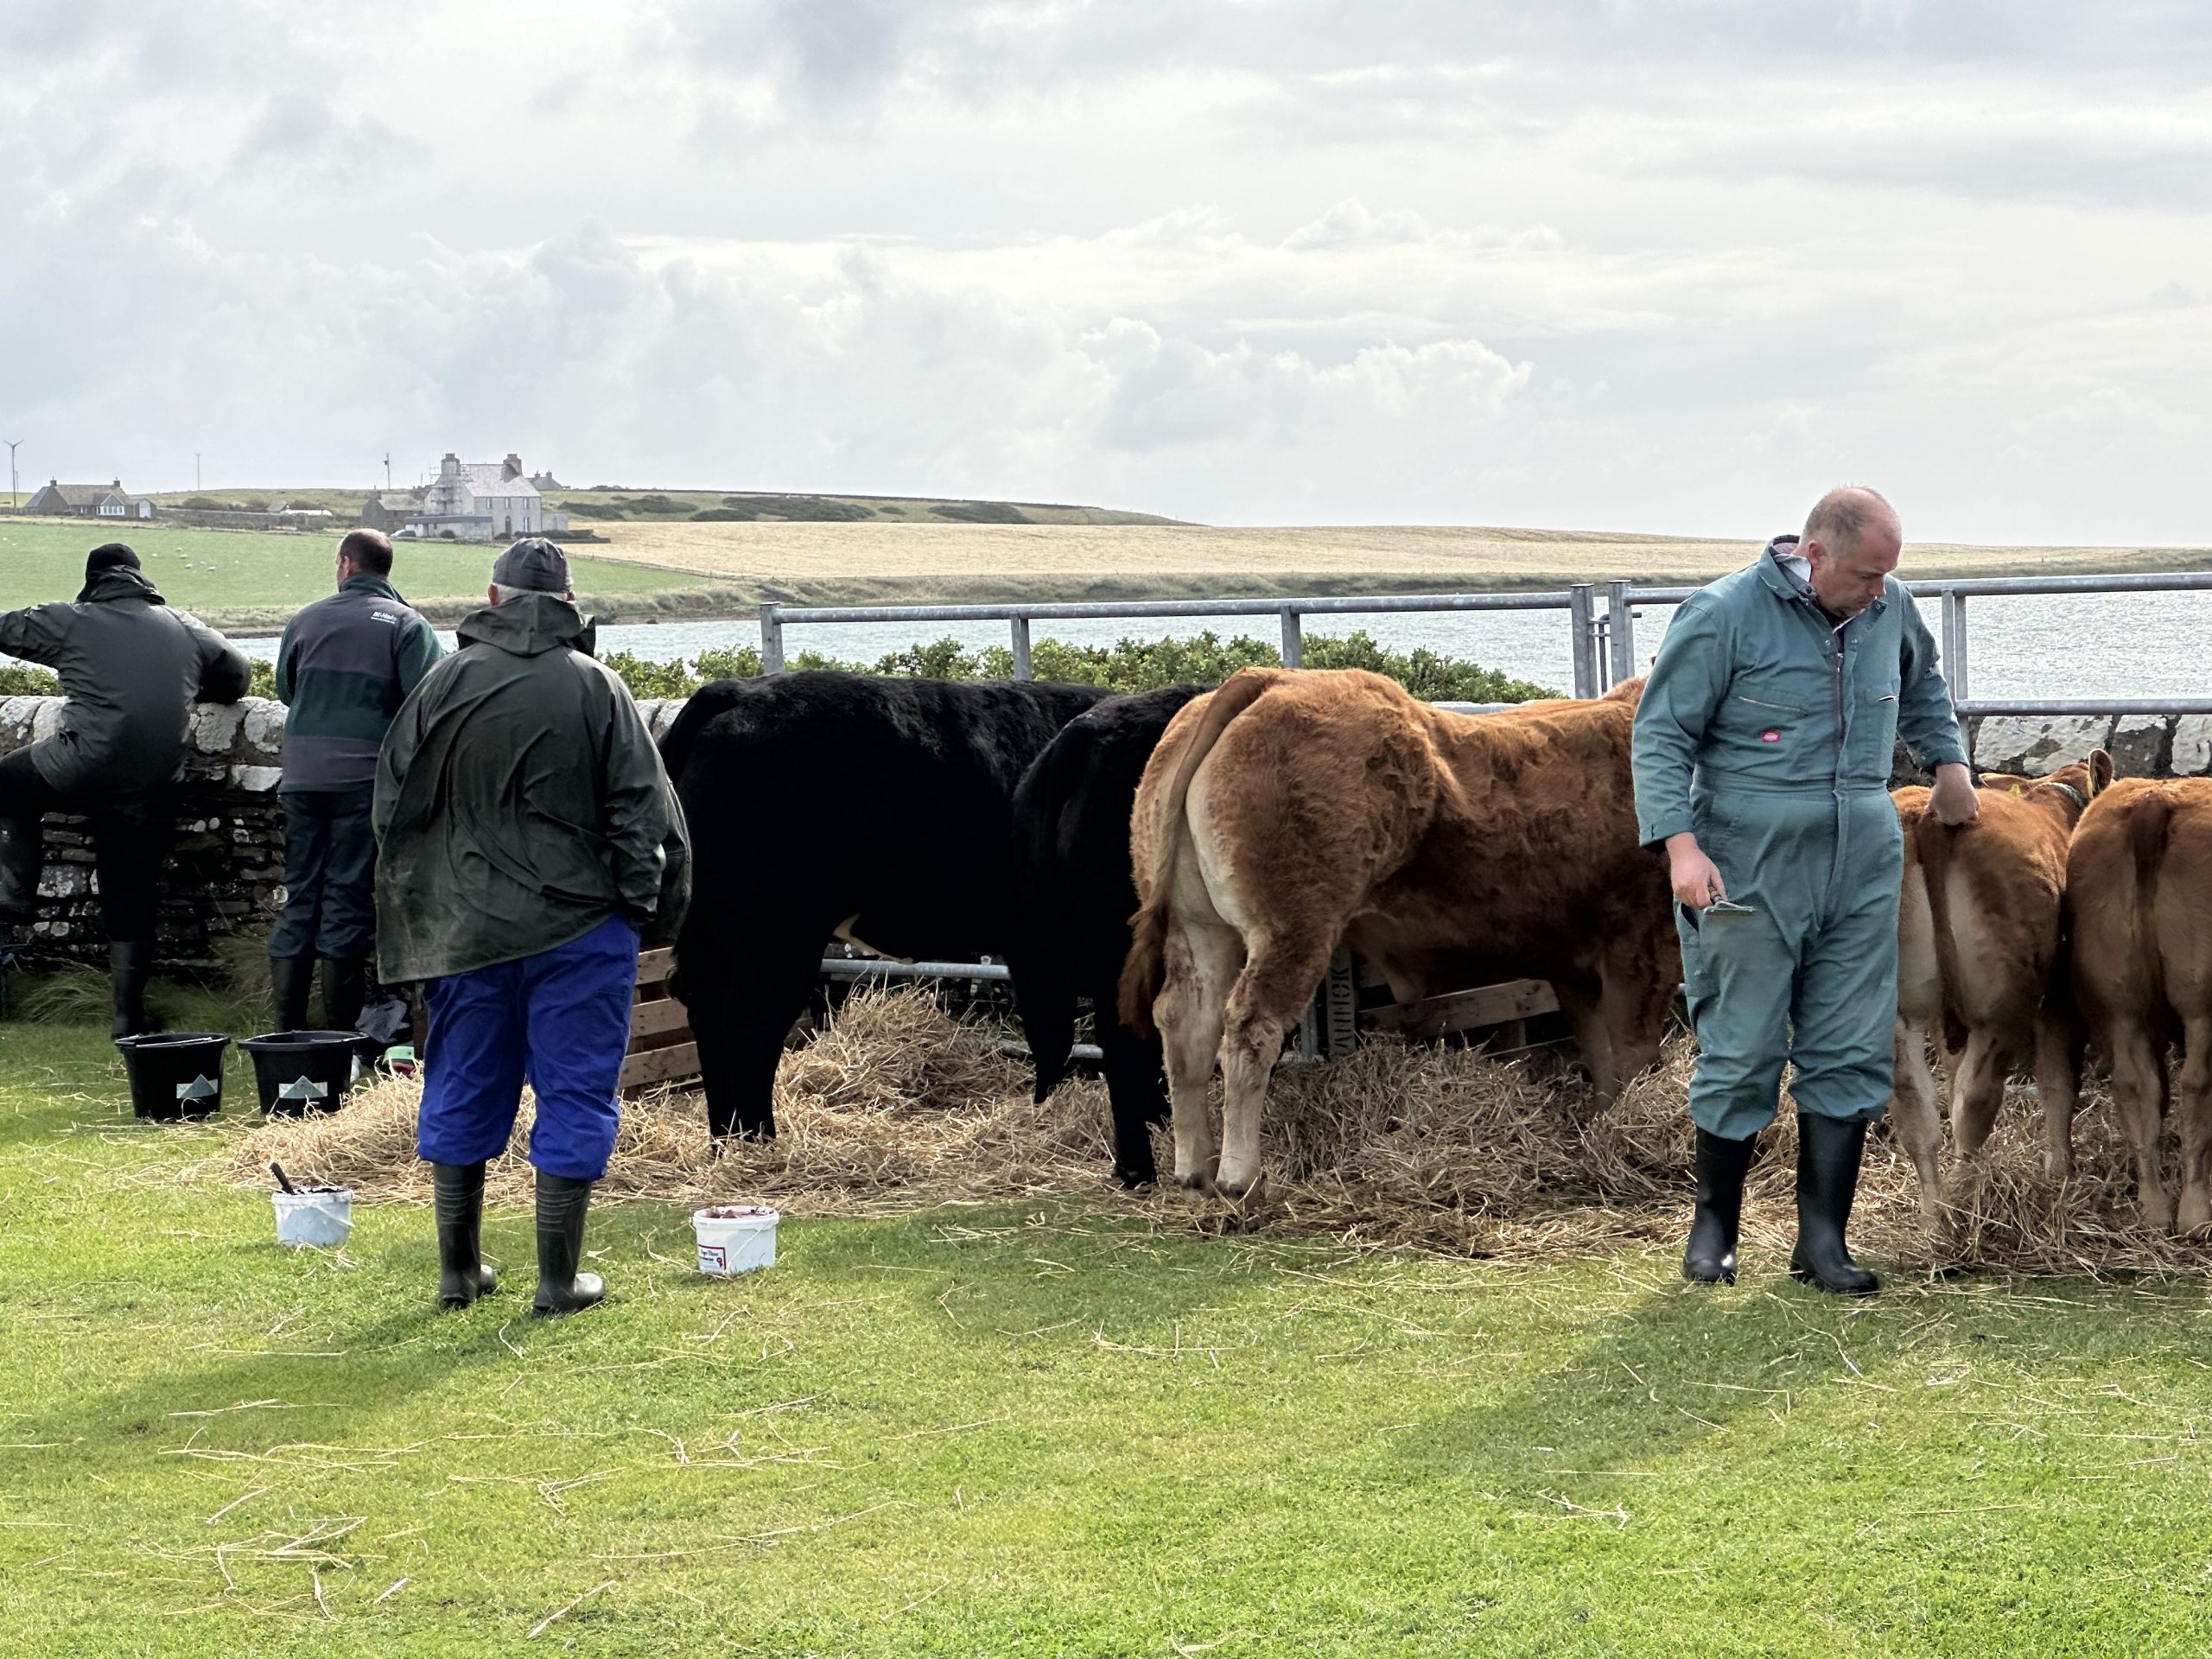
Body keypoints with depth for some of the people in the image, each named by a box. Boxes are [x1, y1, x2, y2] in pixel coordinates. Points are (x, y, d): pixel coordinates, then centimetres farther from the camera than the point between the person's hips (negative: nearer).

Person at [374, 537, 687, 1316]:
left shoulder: (443, 685, 0)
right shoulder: (597, 689, -6)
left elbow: (394, 807, 5)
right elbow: (644, 813, -6)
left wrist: (413, 917, 14)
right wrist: (649, 913, 4)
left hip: (465, 926, 3)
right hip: (580, 929, -3)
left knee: (462, 1095, 13)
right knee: (575, 1097, 4)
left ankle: (459, 1270, 19)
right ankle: (558, 1280, 5)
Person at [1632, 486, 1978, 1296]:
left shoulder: (1890, 608, 9)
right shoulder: (1724, 614, -9)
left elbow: (1922, 684, 32)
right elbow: (1660, 733, -8)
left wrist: (1948, 761, 24)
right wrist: (1680, 844, -18)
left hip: (1863, 866, 5)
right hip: (1747, 868, -5)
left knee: (1851, 1054, 2)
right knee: (1742, 1053, -1)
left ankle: (1822, 1237, 9)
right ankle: (1713, 1228, 15)